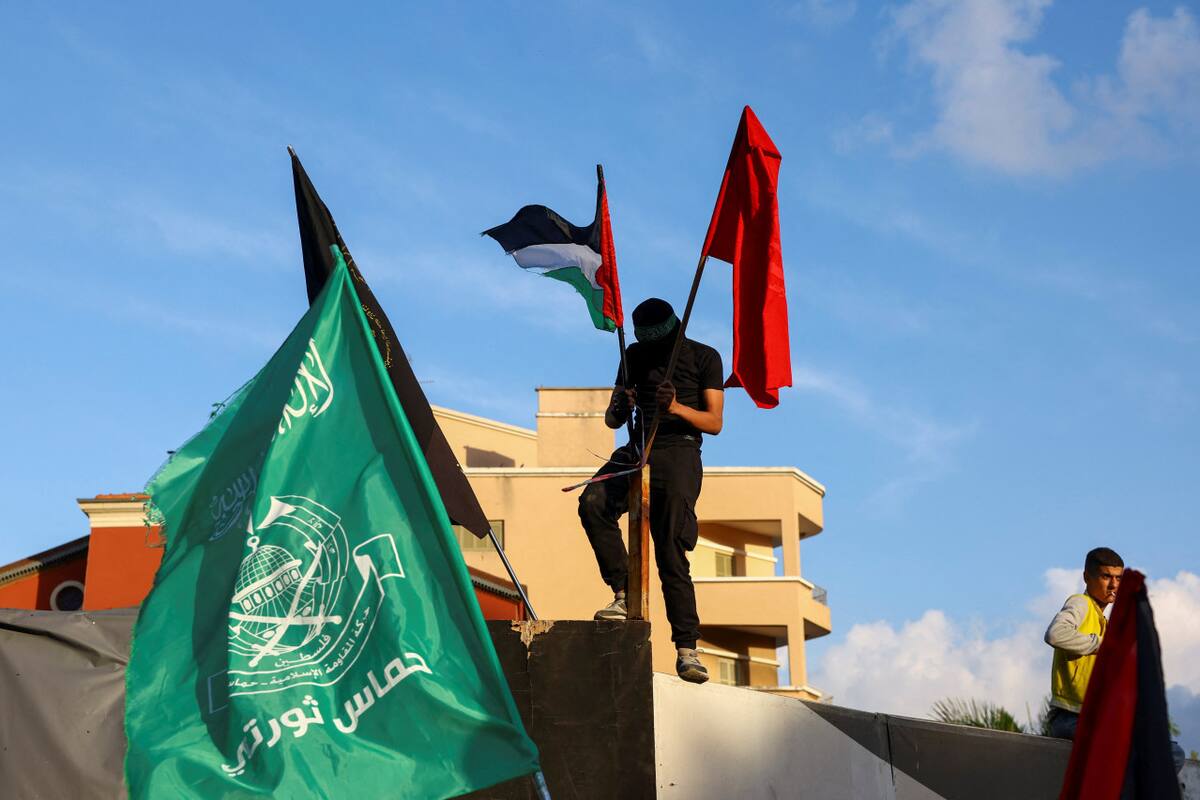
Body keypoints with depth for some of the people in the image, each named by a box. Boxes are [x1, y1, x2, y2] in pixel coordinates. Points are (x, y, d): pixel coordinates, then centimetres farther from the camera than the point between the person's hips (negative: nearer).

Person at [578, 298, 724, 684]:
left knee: (671, 555, -11)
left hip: (678, 453, -4)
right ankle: (624, 594, -20)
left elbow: (714, 423, 0)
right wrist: (618, 409, -7)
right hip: (637, 450, 4)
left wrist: (676, 408, -20)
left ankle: (686, 648, -10)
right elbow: (612, 420, 18)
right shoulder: (635, 356, 18)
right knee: (593, 503, -26)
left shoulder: (704, 357, 6)